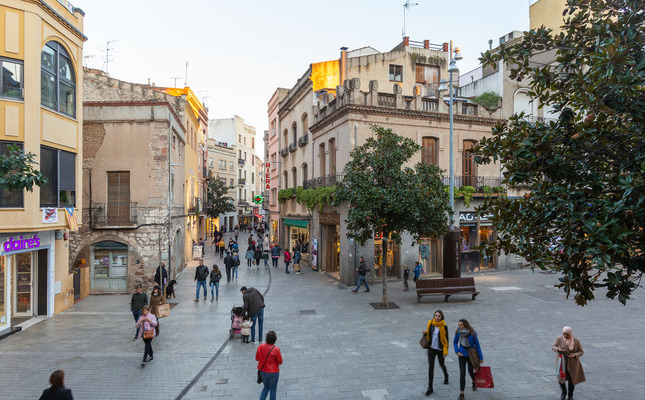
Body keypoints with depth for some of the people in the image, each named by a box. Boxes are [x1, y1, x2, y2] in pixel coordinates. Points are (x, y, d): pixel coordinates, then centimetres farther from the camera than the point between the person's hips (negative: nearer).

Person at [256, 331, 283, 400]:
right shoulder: (276, 349, -23)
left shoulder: (260, 347, -13)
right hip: (273, 373, -4)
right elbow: (280, 362, -11)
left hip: (262, 371, 4)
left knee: (266, 387, 26)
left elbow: (257, 358, 2)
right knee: (273, 390, 17)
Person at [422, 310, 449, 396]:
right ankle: (430, 387, 3)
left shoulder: (444, 326, -13)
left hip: (440, 349, -2)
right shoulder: (430, 323, -4)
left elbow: (446, 339, -8)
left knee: (442, 364, 19)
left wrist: (445, 351, -13)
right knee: (431, 367, -3)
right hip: (431, 348, 2)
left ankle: (446, 376, 54)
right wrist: (425, 333, -12)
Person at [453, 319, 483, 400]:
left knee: (471, 371, 15)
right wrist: (457, 351, -7)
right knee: (462, 373, -6)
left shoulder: (472, 333, -20)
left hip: (471, 355, -1)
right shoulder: (458, 333, -13)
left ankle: (474, 382, 52)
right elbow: (455, 342, 5)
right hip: (462, 355, 1)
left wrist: (481, 357, -4)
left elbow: (477, 345, -10)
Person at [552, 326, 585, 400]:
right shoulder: (559, 339, -14)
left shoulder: (576, 341, -11)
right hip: (562, 361, 0)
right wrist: (558, 349, -29)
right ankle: (564, 392, 28)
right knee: (561, 379, -1)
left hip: (573, 363, 0)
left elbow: (581, 352, -4)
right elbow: (553, 347, -7)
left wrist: (574, 355, -24)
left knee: (572, 379, 10)